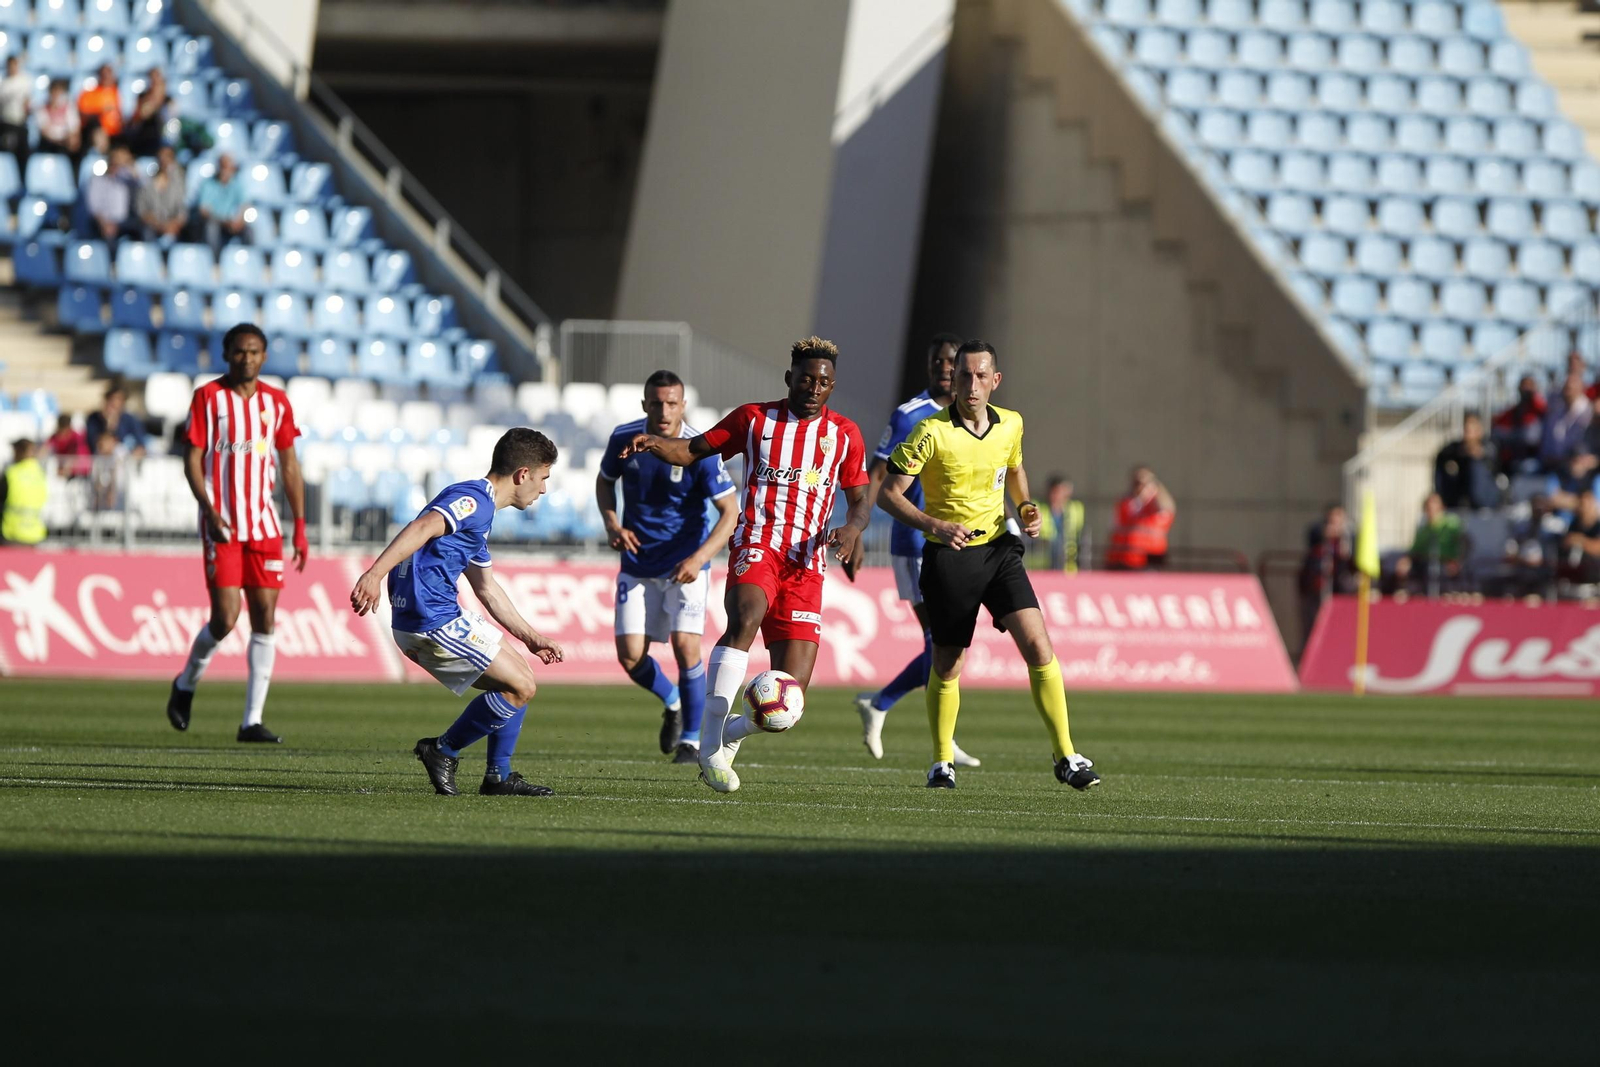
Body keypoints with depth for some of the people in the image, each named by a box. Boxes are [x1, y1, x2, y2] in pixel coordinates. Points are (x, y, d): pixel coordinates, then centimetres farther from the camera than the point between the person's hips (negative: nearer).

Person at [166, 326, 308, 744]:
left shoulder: (277, 402, 9)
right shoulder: (208, 397, -2)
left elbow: (289, 466, 14)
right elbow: (192, 458, -4)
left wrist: (300, 527, 10)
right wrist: (210, 511, -18)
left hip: (264, 524, 4)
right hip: (222, 524, -4)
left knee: (265, 617, -2)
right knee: (225, 618, -11)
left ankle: (252, 720, 0)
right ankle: (186, 683, 18)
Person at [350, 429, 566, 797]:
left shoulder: (480, 509, 23)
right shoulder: (474, 500, -11)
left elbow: (487, 589, 34)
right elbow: (422, 528, -29)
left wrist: (529, 637, 39)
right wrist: (375, 575, -42)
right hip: (432, 618, -10)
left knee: (521, 680, 15)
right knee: (519, 687, -7)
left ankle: (499, 776, 16)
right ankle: (443, 750, 1)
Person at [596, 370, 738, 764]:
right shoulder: (624, 438, -7)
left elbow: (729, 512, -13)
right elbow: (605, 481, 13)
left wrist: (699, 557, -26)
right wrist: (612, 524, -6)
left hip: (685, 564, -3)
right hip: (637, 564, 3)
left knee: (685, 646, -18)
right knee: (630, 656, -4)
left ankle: (692, 740, 0)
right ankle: (672, 703, 29)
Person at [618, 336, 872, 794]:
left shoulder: (844, 435, 13)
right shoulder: (754, 418, 10)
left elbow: (860, 500, 17)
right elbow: (693, 450, 15)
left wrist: (853, 529, -6)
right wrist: (655, 443, -7)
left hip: (806, 564, 2)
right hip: (757, 546, -2)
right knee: (745, 618, -37)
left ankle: (729, 735, 25)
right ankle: (709, 743, -39)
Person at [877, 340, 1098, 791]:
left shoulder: (1010, 425, 2)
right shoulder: (932, 433, -13)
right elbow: (888, 492, -10)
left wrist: (1025, 508, 6)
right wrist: (934, 525, -23)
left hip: (998, 548, 3)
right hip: (948, 554, -3)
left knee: (1038, 646, -12)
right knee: (947, 664, 6)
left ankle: (1066, 757, -8)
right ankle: (942, 762, 27)